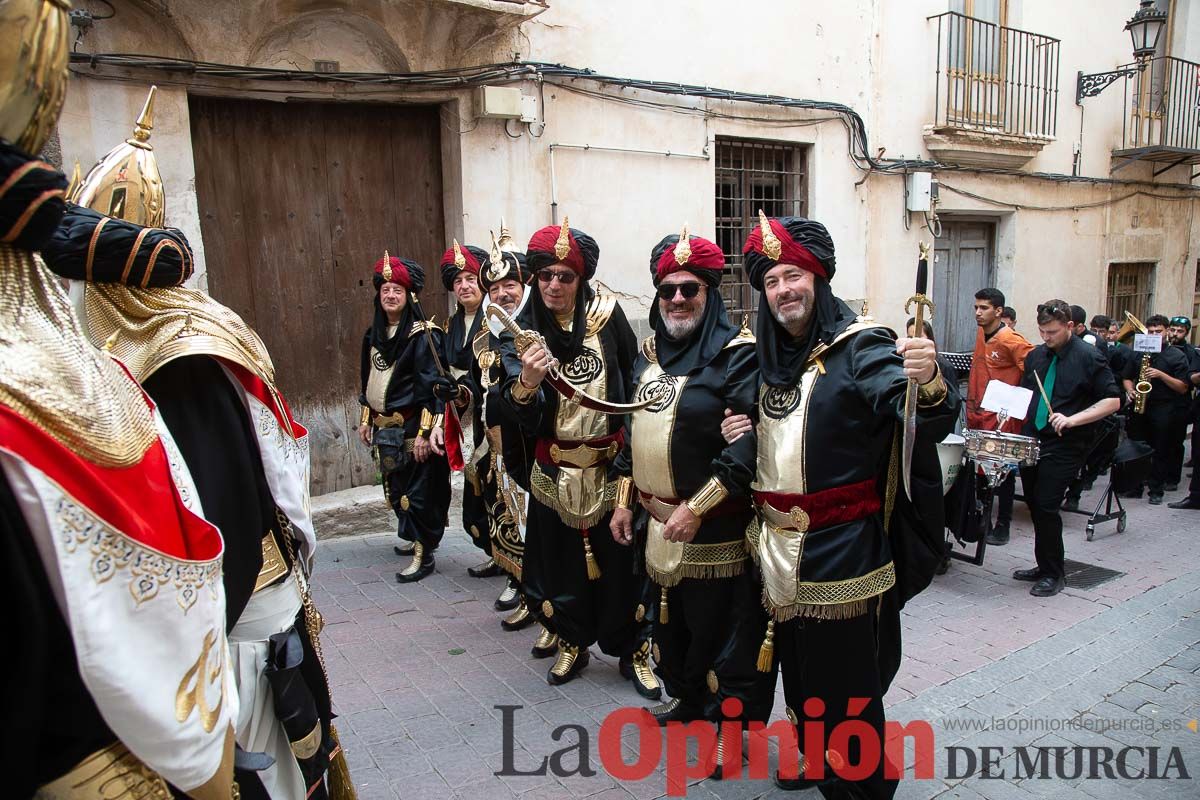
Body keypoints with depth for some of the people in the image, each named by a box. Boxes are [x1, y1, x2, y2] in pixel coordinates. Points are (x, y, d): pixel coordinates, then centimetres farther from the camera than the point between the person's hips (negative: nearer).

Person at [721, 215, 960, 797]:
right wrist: (739, 432, 2)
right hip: (779, 546, 7)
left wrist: (929, 384, -52)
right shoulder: (770, 356, 9)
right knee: (796, 662, 20)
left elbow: (922, 418, -29)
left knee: (845, 674, 4)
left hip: (841, 548, -7)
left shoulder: (858, 347, -13)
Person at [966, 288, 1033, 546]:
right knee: (980, 471, 14)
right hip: (979, 416, 7)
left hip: (1002, 419, -7)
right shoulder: (981, 335, 8)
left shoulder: (1011, 340, -15)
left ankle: (1002, 527, 14)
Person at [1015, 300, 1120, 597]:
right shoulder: (1036, 356, 10)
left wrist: (1072, 419, -21)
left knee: (1046, 507, -7)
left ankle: (1053, 574, 8)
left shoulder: (1088, 357, -8)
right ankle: (1044, 566, 26)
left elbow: (1112, 401, -10)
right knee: (1034, 505, 11)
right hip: (1032, 441, 6)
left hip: (1065, 446, -6)